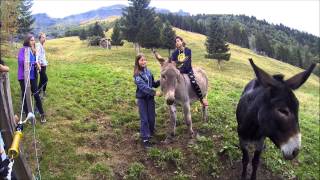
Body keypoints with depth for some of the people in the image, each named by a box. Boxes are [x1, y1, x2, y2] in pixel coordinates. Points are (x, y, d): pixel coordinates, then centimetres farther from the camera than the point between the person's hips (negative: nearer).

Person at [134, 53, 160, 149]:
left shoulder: (148, 71, 4)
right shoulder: (137, 74, -14)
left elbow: (153, 84, 12)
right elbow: (143, 86, -25)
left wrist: (160, 81, -7)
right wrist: (154, 92, -32)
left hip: (150, 97, 5)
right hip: (142, 98, -5)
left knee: (152, 117, 14)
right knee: (144, 119, 0)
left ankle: (151, 133, 38)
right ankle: (145, 139, 9)